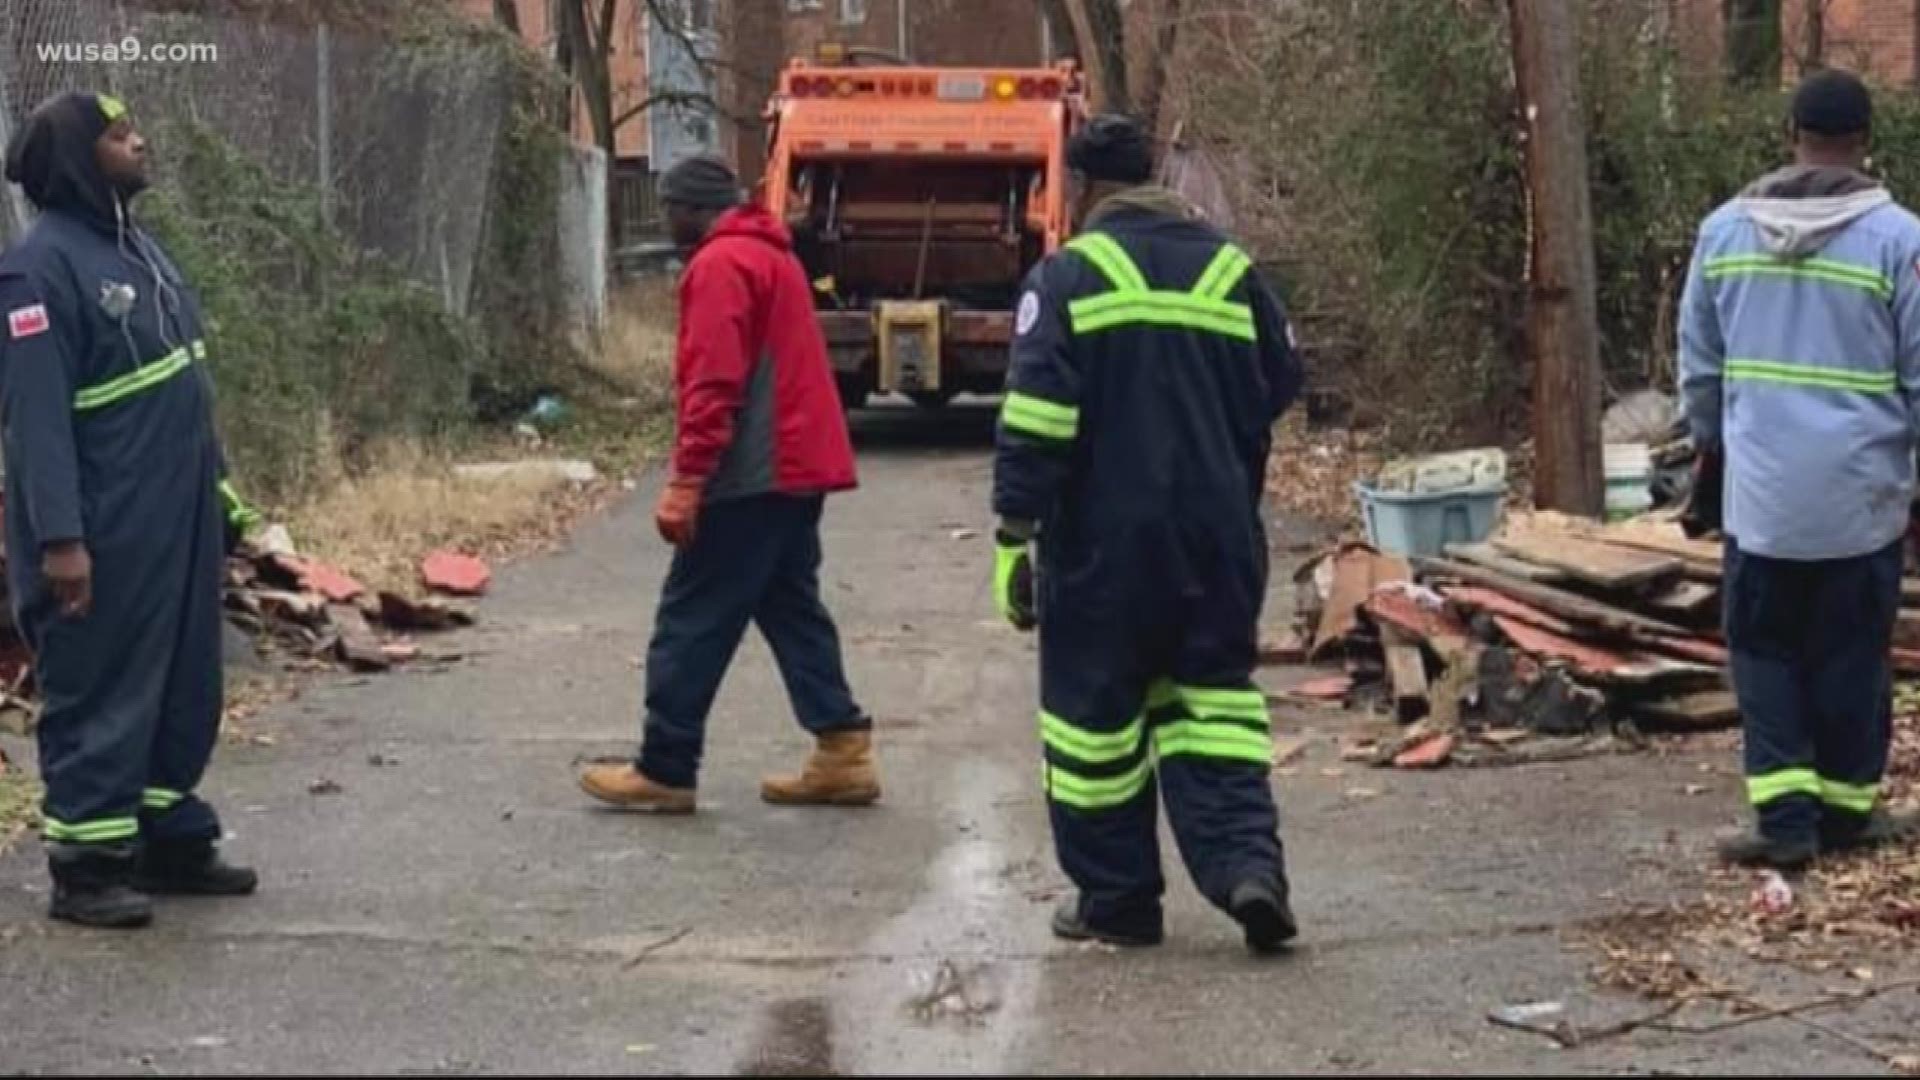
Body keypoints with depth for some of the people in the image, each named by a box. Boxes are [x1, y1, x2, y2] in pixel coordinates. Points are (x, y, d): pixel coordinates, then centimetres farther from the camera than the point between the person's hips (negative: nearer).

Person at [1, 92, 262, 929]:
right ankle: (86, 866, 6)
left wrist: (217, 491, 18)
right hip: (104, 536, -9)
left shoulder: (138, 247, 12)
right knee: (101, 696, -2)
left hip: (174, 520, 9)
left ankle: (171, 838, 26)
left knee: (185, 685, 15)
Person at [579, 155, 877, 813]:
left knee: (692, 622, -3)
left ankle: (664, 771, 1)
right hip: (799, 467, 10)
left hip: (751, 477, -10)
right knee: (792, 610, 12)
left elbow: (714, 386, -21)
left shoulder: (720, 265, -13)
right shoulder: (772, 254, 18)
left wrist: (686, 482, -22)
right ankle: (842, 751, 8)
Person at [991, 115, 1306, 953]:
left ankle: (1116, 898, 13)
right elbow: (1282, 392, 15)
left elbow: (1034, 423, -13)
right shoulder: (1231, 271, 8)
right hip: (1219, 537, 4)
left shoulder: (1067, 278, -7)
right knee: (1212, 698, 12)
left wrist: (1014, 536, -11)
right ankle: (1246, 860, -7)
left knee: (1095, 713, 7)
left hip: (1104, 542, -4)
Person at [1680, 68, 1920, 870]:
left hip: (1759, 488, 2)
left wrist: (1710, 448, 25)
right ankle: (1844, 810, 19)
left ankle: (1786, 817, 0)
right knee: (1849, 654, 10)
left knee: (1766, 650, 10)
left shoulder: (1723, 230, 2)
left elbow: (1697, 362, 12)